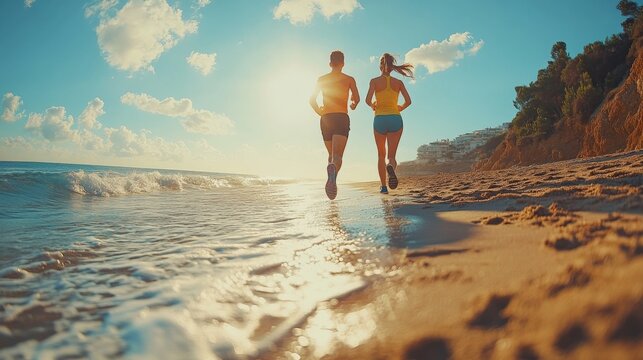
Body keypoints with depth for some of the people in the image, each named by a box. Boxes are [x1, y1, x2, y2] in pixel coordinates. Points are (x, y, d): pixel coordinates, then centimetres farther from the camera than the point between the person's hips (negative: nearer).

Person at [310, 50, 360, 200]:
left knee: (331, 154, 19)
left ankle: (332, 178, 12)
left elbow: (312, 99, 3)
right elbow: (357, 98, -1)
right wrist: (353, 105, 21)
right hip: (342, 118, -2)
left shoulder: (322, 79, 13)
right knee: (337, 155, -17)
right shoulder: (349, 79, 10)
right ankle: (333, 170, -48)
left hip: (326, 119, 3)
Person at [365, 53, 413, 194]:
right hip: (395, 119, 1)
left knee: (381, 155, 13)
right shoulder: (398, 82, 8)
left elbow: (368, 100, -11)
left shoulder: (374, 81, 2)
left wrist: (373, 106, 10)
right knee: (391, 155, 2)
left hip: (380, 119, -1)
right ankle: (391, 167, -34)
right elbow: (408, 101, 0)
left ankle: (383, 186, 11)